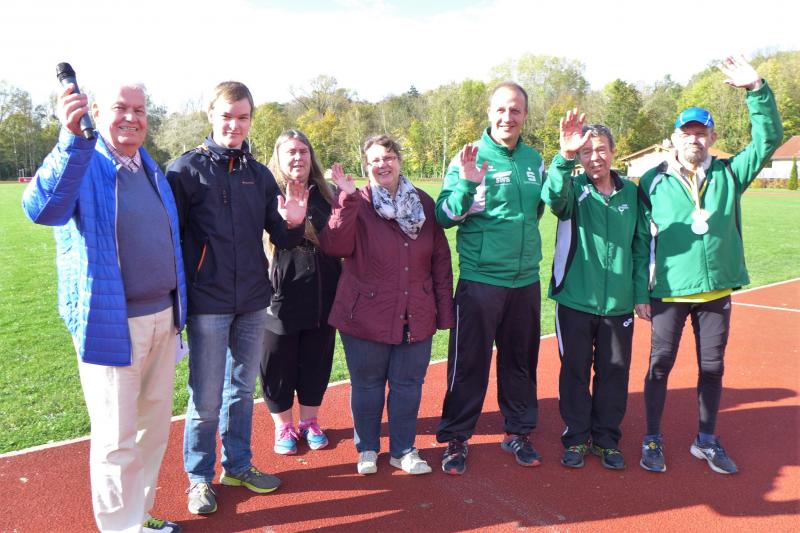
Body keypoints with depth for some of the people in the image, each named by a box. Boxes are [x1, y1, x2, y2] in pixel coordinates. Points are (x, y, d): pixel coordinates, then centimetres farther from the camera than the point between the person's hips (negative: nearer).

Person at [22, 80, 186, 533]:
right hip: (111, 323, -7)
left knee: (155, 426, 17)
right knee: (117, 439, 4)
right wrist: (71, 138, -41)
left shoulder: (151, 167, 12)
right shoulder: (81, 163, -8)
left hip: (164, 317, 7)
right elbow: (41, 209, -29)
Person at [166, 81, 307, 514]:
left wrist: (292, 224, -14)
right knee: (206, 399, 5)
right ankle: (199, 477, 25)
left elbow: (281, 239, 8)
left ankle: (238, 465, 33)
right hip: (207, 303, -4)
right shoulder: (187, 168, -5)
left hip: (253, 302, 5)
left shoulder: (259, 174, 8)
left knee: (242, 389, 16)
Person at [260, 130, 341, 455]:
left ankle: (309, 422, 33)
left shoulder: (325, 196, 9)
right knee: (279, 366, 9)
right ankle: (283, 427, 29)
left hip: (322, 297, 4)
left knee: (316, 363, 14)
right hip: (281, 299, -3)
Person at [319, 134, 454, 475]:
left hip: (416, 316, 3)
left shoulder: (424, 203, 5)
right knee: (367, 384, 11)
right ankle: (367, 448, 31)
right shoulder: (356, 204, -3)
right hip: (366, 315, -2)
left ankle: (403, 450, 30)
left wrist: (444, 311, 4)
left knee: (408, 385, 11)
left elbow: (441, 260, 7)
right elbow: (335, 247, -19)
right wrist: (348, 198, -25)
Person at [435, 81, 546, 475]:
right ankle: (456, 438, 17)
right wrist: (467, 185, -30)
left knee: (521, 361, 15)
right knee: (470, 362, 3)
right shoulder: (470, 158, -7)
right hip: (480, 280, -5)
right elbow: (444, 217, -11)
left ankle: (518, 432, 31)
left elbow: (544, 207, 15)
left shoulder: (534, 159, 7)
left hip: (526, 279, 5)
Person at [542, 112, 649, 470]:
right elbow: (554, 197, -29)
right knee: (575, 371, 8)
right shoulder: (573, 187, -3)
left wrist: (641, 294, 7)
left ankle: (607, 439, 27)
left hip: (619, 303, 2)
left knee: (614, 372, 10)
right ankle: (576, 438, 24)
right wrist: (564, 155, -45)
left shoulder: (630, 192, 6)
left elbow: (641, 247, 10)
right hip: (575, 300, -2)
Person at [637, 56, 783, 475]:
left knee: (712, 367, 12)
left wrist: (756, 89, -11)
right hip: (668, 291, -3)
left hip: (717, 290, 3)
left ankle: (707, 441, 28)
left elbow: (769, 139, -1)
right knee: (661, 363, 4)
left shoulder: (728, 174, 6)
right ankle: (652, 441, 18)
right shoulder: (652, 181, -1)